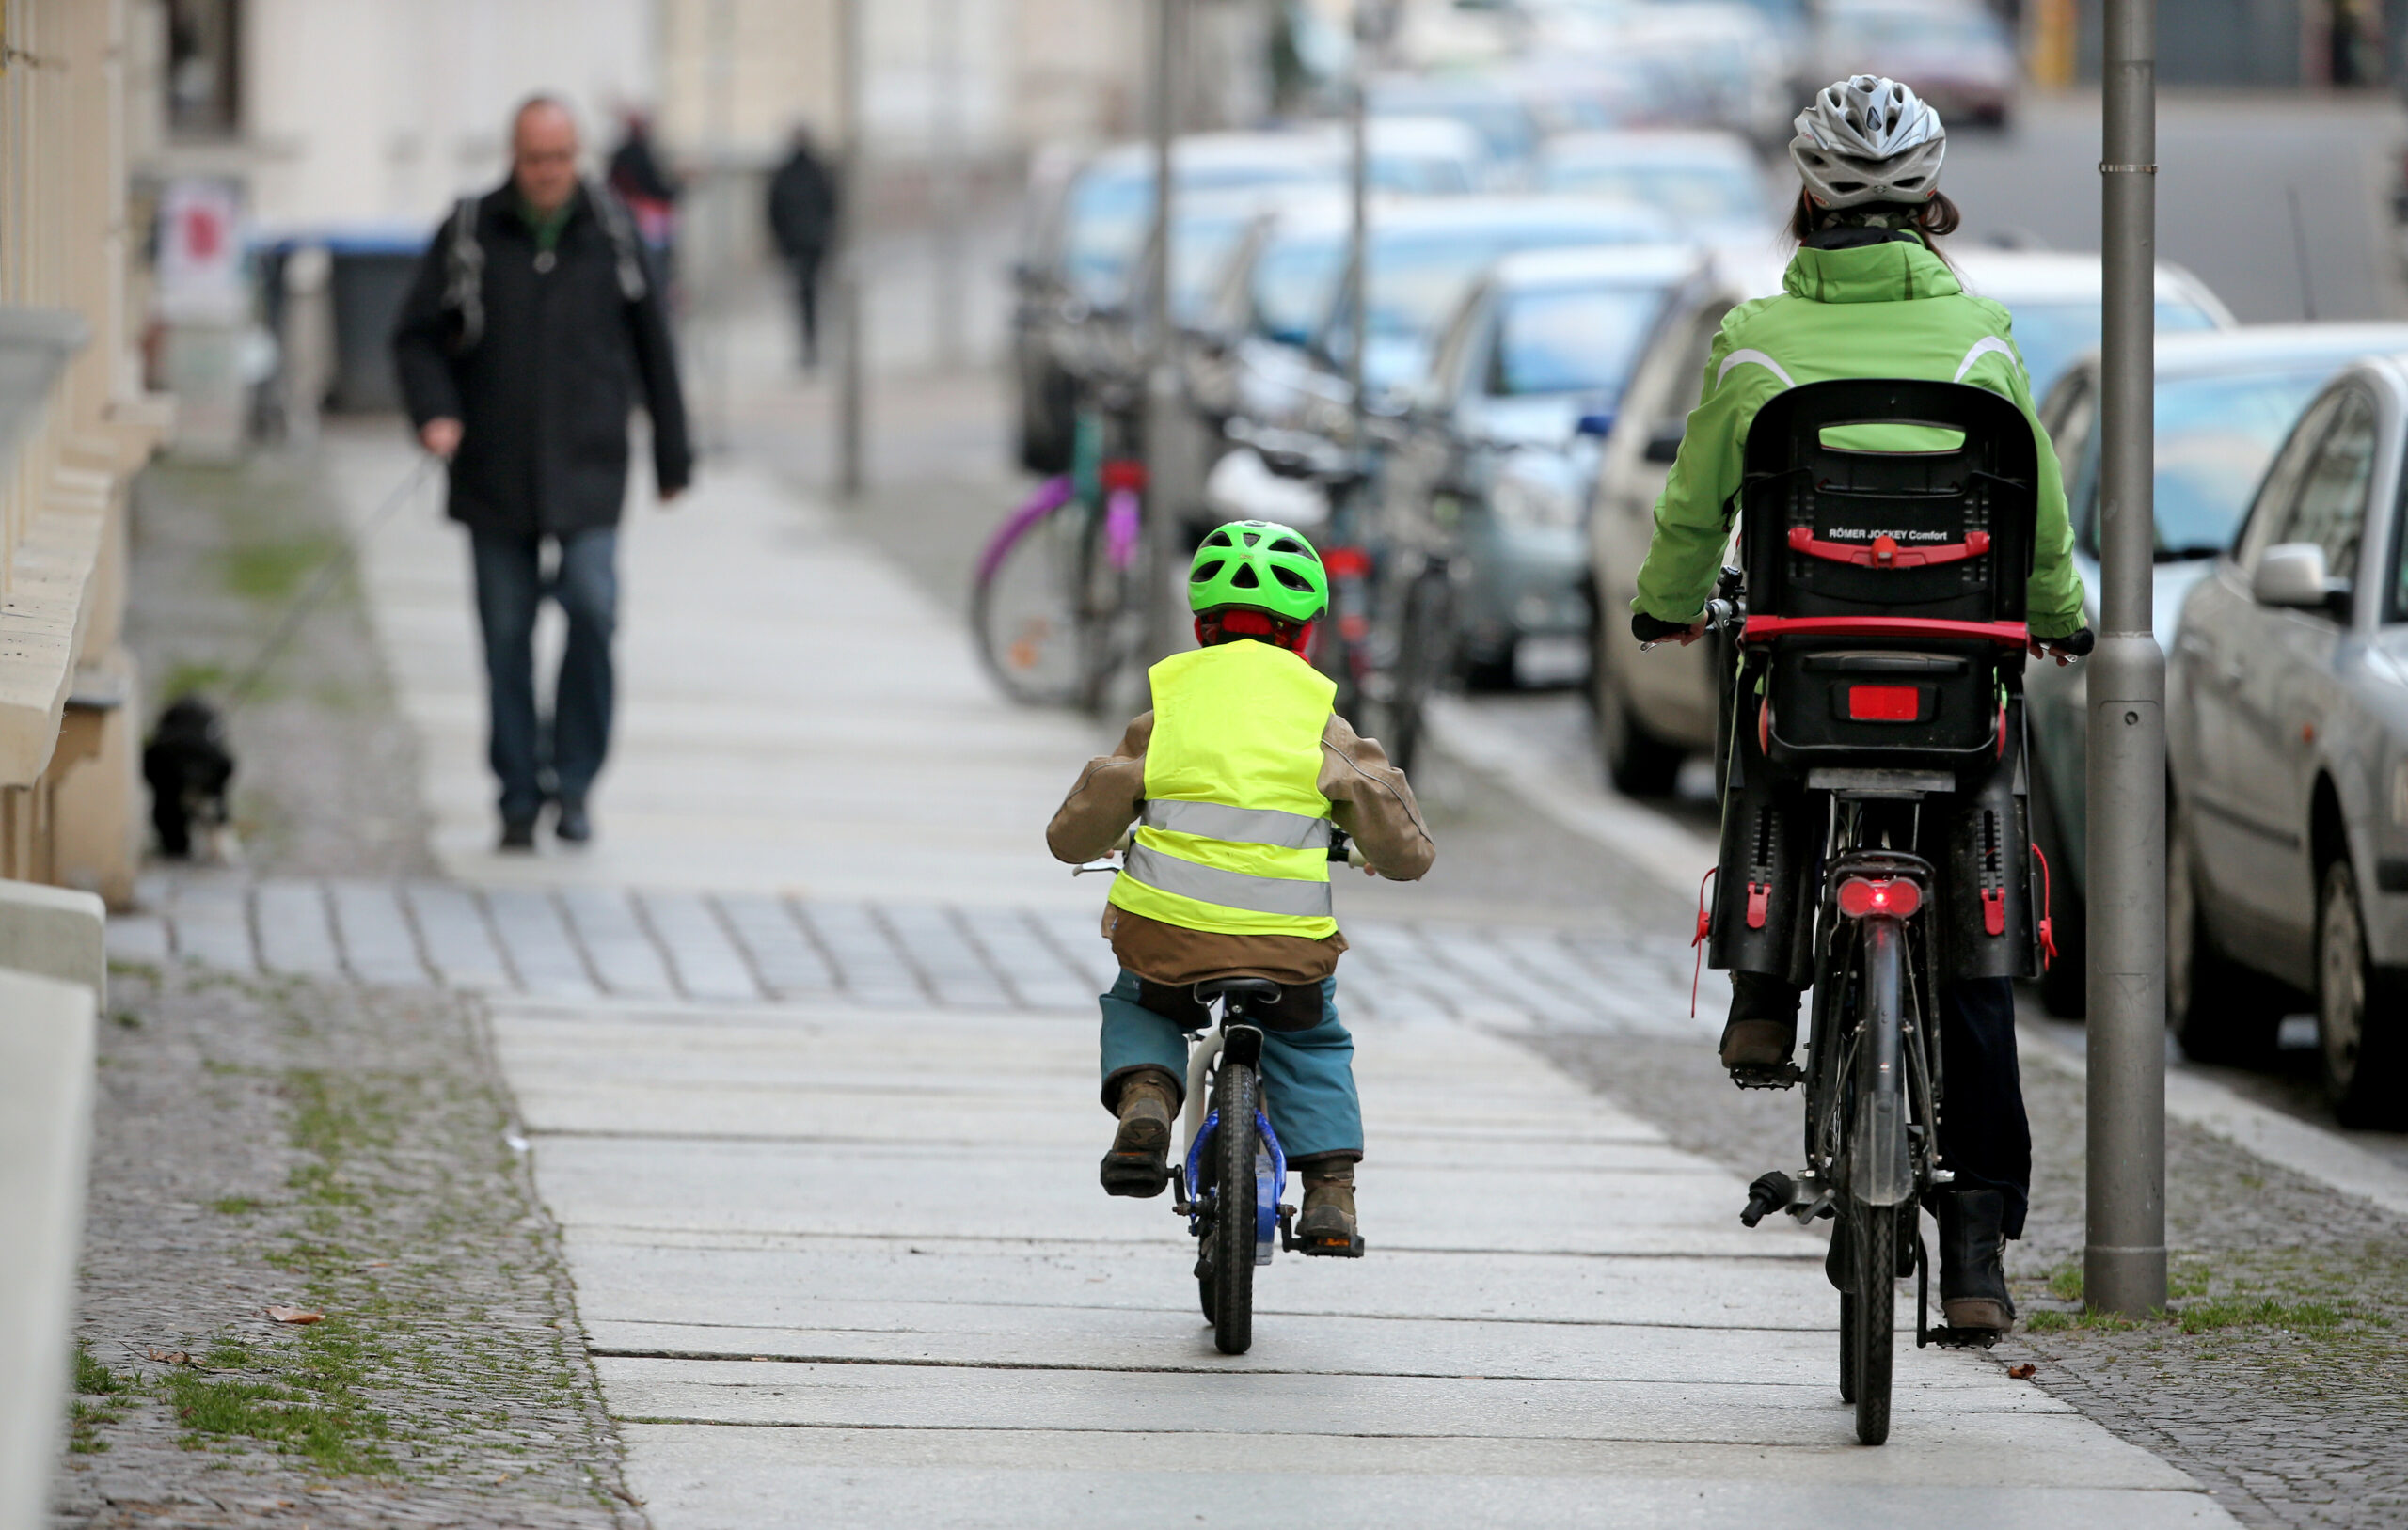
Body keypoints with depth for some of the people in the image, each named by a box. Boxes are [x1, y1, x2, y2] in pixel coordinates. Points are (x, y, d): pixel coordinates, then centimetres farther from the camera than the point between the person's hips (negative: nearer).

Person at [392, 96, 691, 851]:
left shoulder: (611, 232, 4)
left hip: (587, 471, 0)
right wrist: (433, 412, -13)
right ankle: (519, 797, 12)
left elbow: (652, 347, 12)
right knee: (507, 637, 3)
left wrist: (672, 456, 14)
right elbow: (417, 337, 6)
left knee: (593, 608, -16)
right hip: (494, 471, 0)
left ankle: (573, 781, -2)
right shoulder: (469, 235, 1)